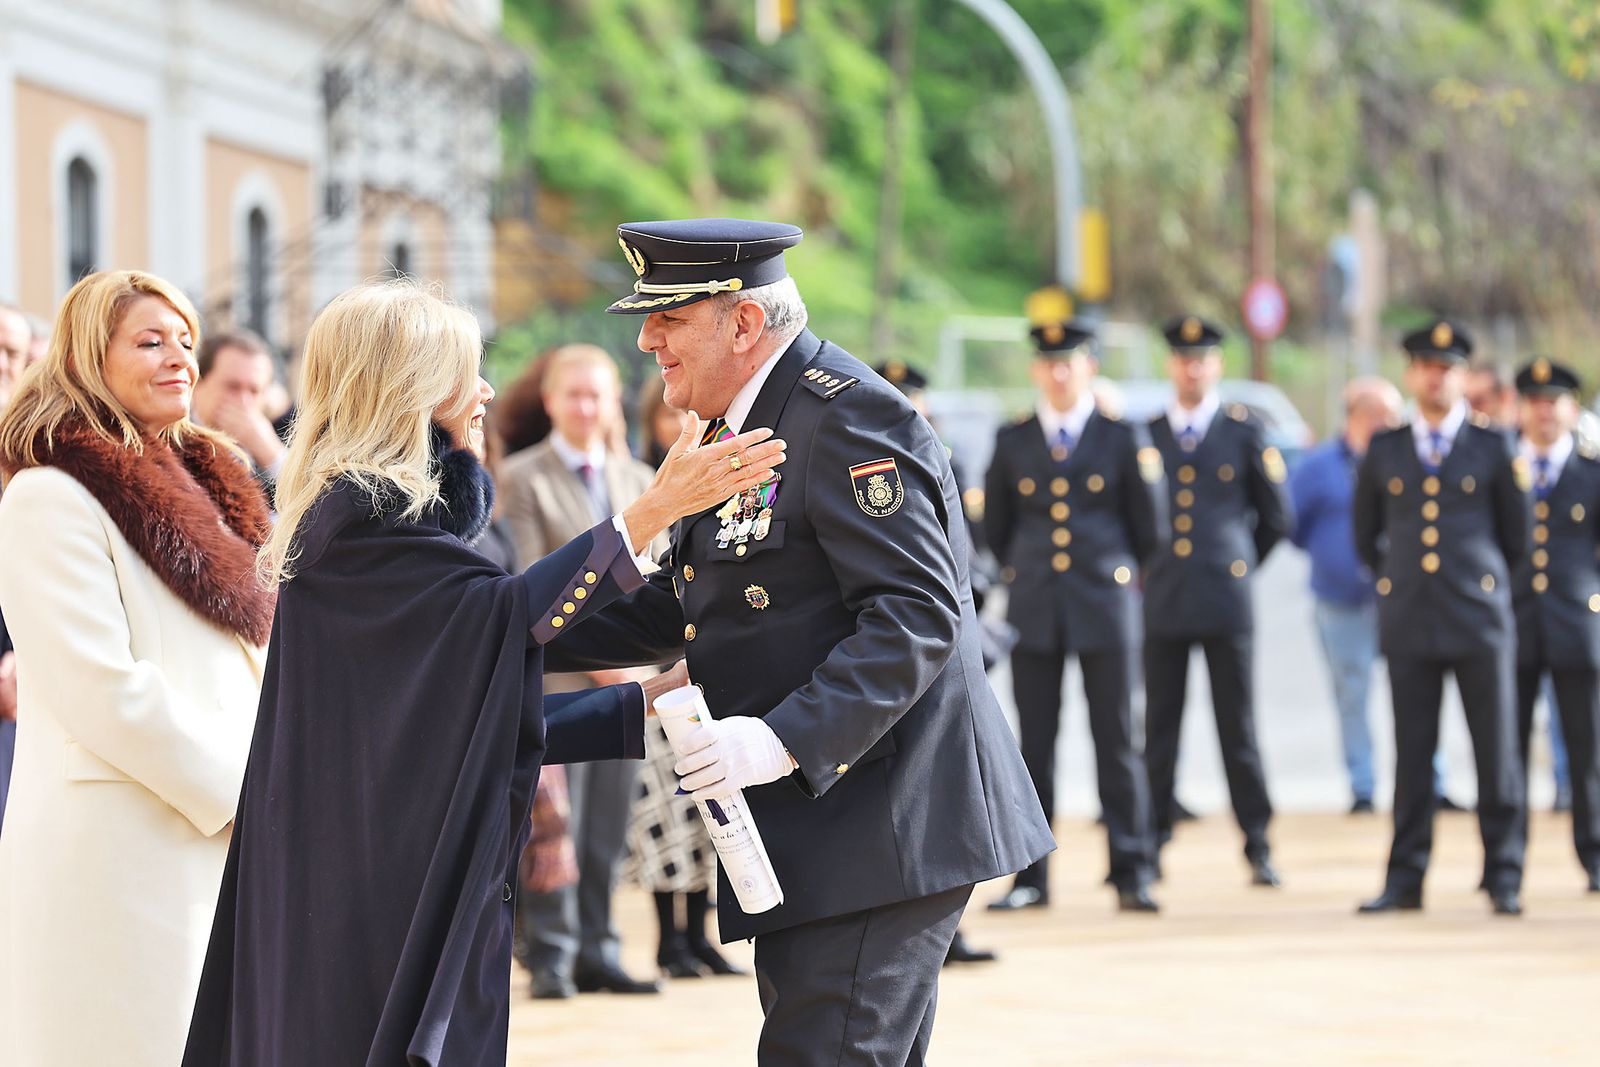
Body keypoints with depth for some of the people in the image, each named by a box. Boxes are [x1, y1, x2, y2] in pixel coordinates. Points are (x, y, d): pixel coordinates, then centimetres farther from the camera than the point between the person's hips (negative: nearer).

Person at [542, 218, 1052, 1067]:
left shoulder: (847, 417, -16)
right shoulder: (741, 427, 17)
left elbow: (918, 614, -24)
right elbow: (676, 607, 23)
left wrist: (788, 739, -32)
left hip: (880, 828, -11)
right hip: (809, 835, 11)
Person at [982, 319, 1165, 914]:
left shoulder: (1123, 440, 3)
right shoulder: (1011, 441, 8)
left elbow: (1149, 529, 9)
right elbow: (995, 526, 17)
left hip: (1105, 607, -2)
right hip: (1033, 613, 2)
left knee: (1116, 742, -1)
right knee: (1034, 746, 2)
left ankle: (1132, 876, 3)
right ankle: (1031, 878, 7)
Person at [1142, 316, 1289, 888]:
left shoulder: (1244, 431, 5)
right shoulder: (1145, 436, 9)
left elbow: (1275, 518, 11)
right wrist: (1145, 569, 11)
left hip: (1225, 599, -1)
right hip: (1161, 602, 1)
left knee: (1238, 727, 1)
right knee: (1159, 728, 3)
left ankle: (1259, 850, 5)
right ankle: (1151, 845, 7)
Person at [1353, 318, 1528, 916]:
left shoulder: (1491, 448, 6)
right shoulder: (1383, 452, 10)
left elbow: (1515, 536, 13)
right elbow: (1365, 535, 21)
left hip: (1479, 621, -1)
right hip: (1408, 626, 1)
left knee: (1496, 753, -2)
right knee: (1412, 756, 2)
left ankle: (1504, 881, 4)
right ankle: (1406, 881, 6)